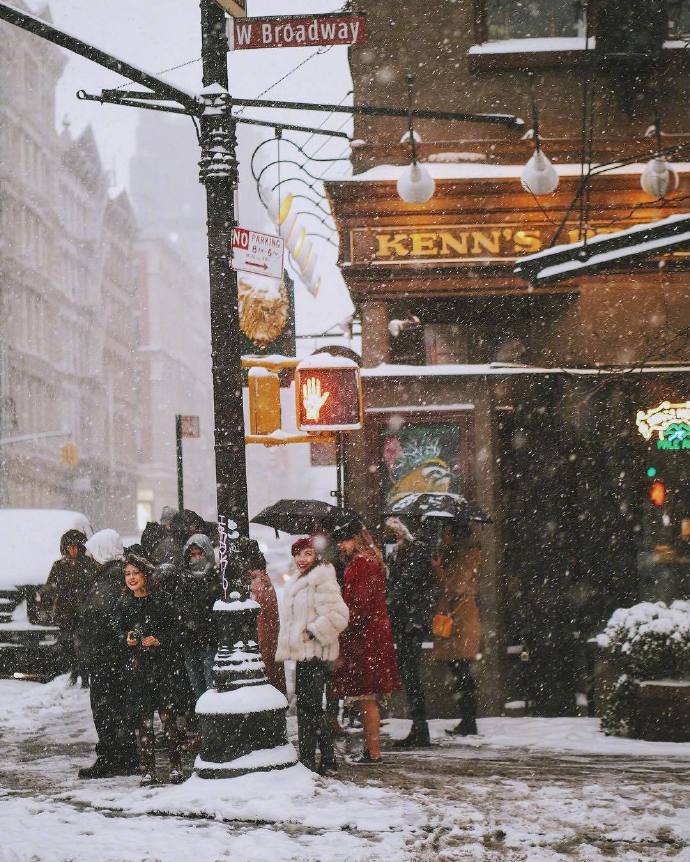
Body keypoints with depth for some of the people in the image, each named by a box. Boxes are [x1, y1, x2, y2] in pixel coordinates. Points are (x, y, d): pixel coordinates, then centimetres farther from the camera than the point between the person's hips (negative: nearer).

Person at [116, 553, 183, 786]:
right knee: (142, 718, 0)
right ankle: (147, 770, 4)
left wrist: (158, 639, -14)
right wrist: (127, 638, -8)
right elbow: (119, 631, 13)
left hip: (160, 663, -2)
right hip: (136, 666, 2)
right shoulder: (123, 605, 9)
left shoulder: (160, 601, 1)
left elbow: (173, 629, 3)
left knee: (167, 714, -7)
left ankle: (176, 766, 0)